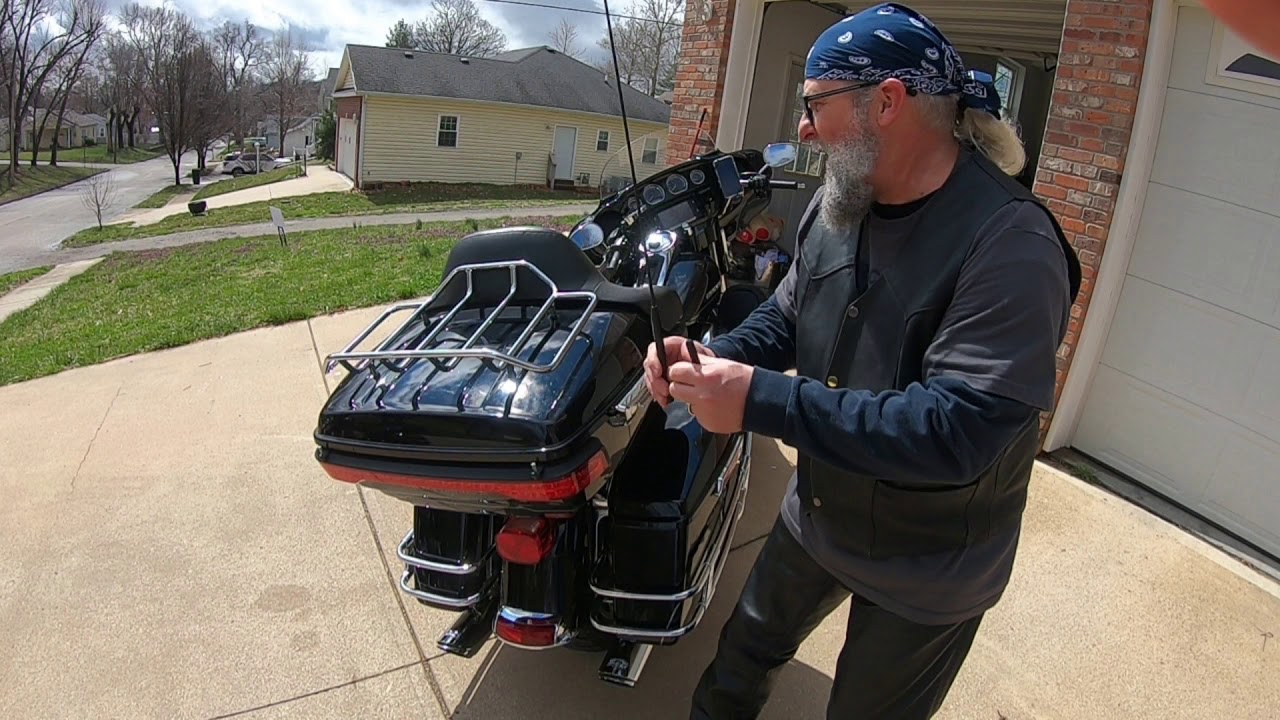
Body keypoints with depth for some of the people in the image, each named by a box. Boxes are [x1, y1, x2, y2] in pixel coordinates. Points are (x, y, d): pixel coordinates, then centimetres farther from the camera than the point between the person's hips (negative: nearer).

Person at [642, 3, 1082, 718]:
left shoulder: (1012, 244, -29)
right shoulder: (836, 203, -4)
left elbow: (960, 431, -36)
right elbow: (786, 315, 8)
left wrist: (760, 400, -38)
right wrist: (716, 359, -15)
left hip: (926, 571, -6)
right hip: (815, 517, 6)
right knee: (744, 655, 26)